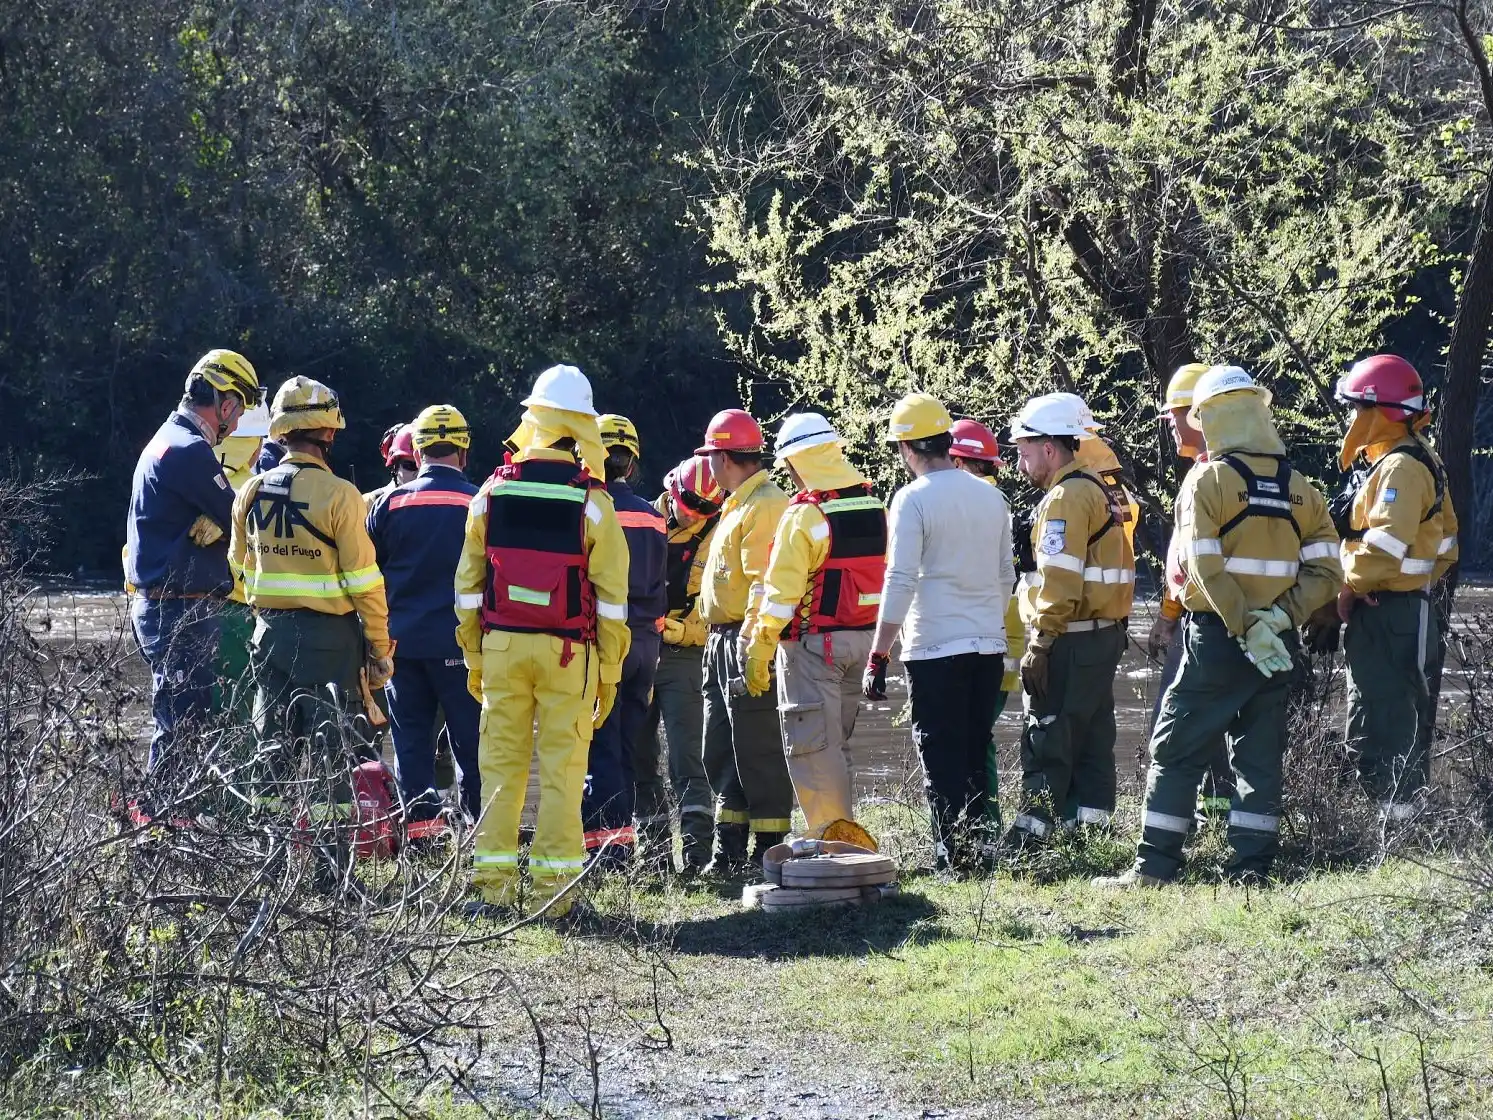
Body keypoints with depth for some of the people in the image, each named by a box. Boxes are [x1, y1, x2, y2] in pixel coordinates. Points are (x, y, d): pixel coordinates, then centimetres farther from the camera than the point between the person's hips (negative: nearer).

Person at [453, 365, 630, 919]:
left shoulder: (494, 490, 2)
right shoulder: (591, 499, -4)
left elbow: (469, 580, 5)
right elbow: (611, 592, -3)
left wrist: (473, 654, 13)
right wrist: (609, 671, 3)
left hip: (502, 644, 2)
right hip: (569, 650, -2)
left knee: (501, 764, 6)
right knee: (562, 769, 2)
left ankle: (495, 882, 5)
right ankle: (554, 885, 1)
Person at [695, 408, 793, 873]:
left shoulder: (765, 506, -14)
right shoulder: (738, 505, 20)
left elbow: (766, 585, -22)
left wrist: (752, 645, -26)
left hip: (747, 643, -11)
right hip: (722, 643, 11)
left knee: (759, 753, -6)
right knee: (721, 753, 14)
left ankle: (771, 850, -1)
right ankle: (729, 851, 20)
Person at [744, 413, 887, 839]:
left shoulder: (803, 516, -14)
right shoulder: (876, 510, 8)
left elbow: (781, 592, -14)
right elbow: (889, 580, 12)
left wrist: (759, 653, -9)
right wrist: (880, 645, 19)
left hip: (813, 643, -7)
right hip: (862, 640, 7)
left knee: (812, 744, -2)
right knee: (836, 741, 16)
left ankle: (830, 836, -5)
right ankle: (843, 832, 18)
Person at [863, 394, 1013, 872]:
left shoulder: (913, 499, -10)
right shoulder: (990, 496, 9)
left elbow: (900, 583, -14)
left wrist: (877, 658, -12)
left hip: (935, 648, -6)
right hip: (989, 645, 6)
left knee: (942, 760, -1)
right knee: (977, 755, 14)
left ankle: (953, 855, -3)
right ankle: (979, 846, 16)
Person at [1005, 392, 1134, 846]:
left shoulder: (1065, 498, -13)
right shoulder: (1099, 491, 18)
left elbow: (1058, 581, -21)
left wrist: (1039, 644, -20)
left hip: (1071, 639, -10)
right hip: (1106, 634, 10)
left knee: (1045, 741, -8)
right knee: (1091, 738, 11)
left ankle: (1031, 833, -9)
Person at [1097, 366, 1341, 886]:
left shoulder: (1208, 480, -8)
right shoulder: (1298, 486, 8)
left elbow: (1206, 568, -18)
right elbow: (1324, 568, 2)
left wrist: (1247, 628, -17)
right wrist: (1281, 615, -6)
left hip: (1218, 634, -5)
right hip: (1278, 644, 5)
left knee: (1176, 750, 1)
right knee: (1260, 755, 10)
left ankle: (1155, 865, 0)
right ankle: (1252, 865, 8)